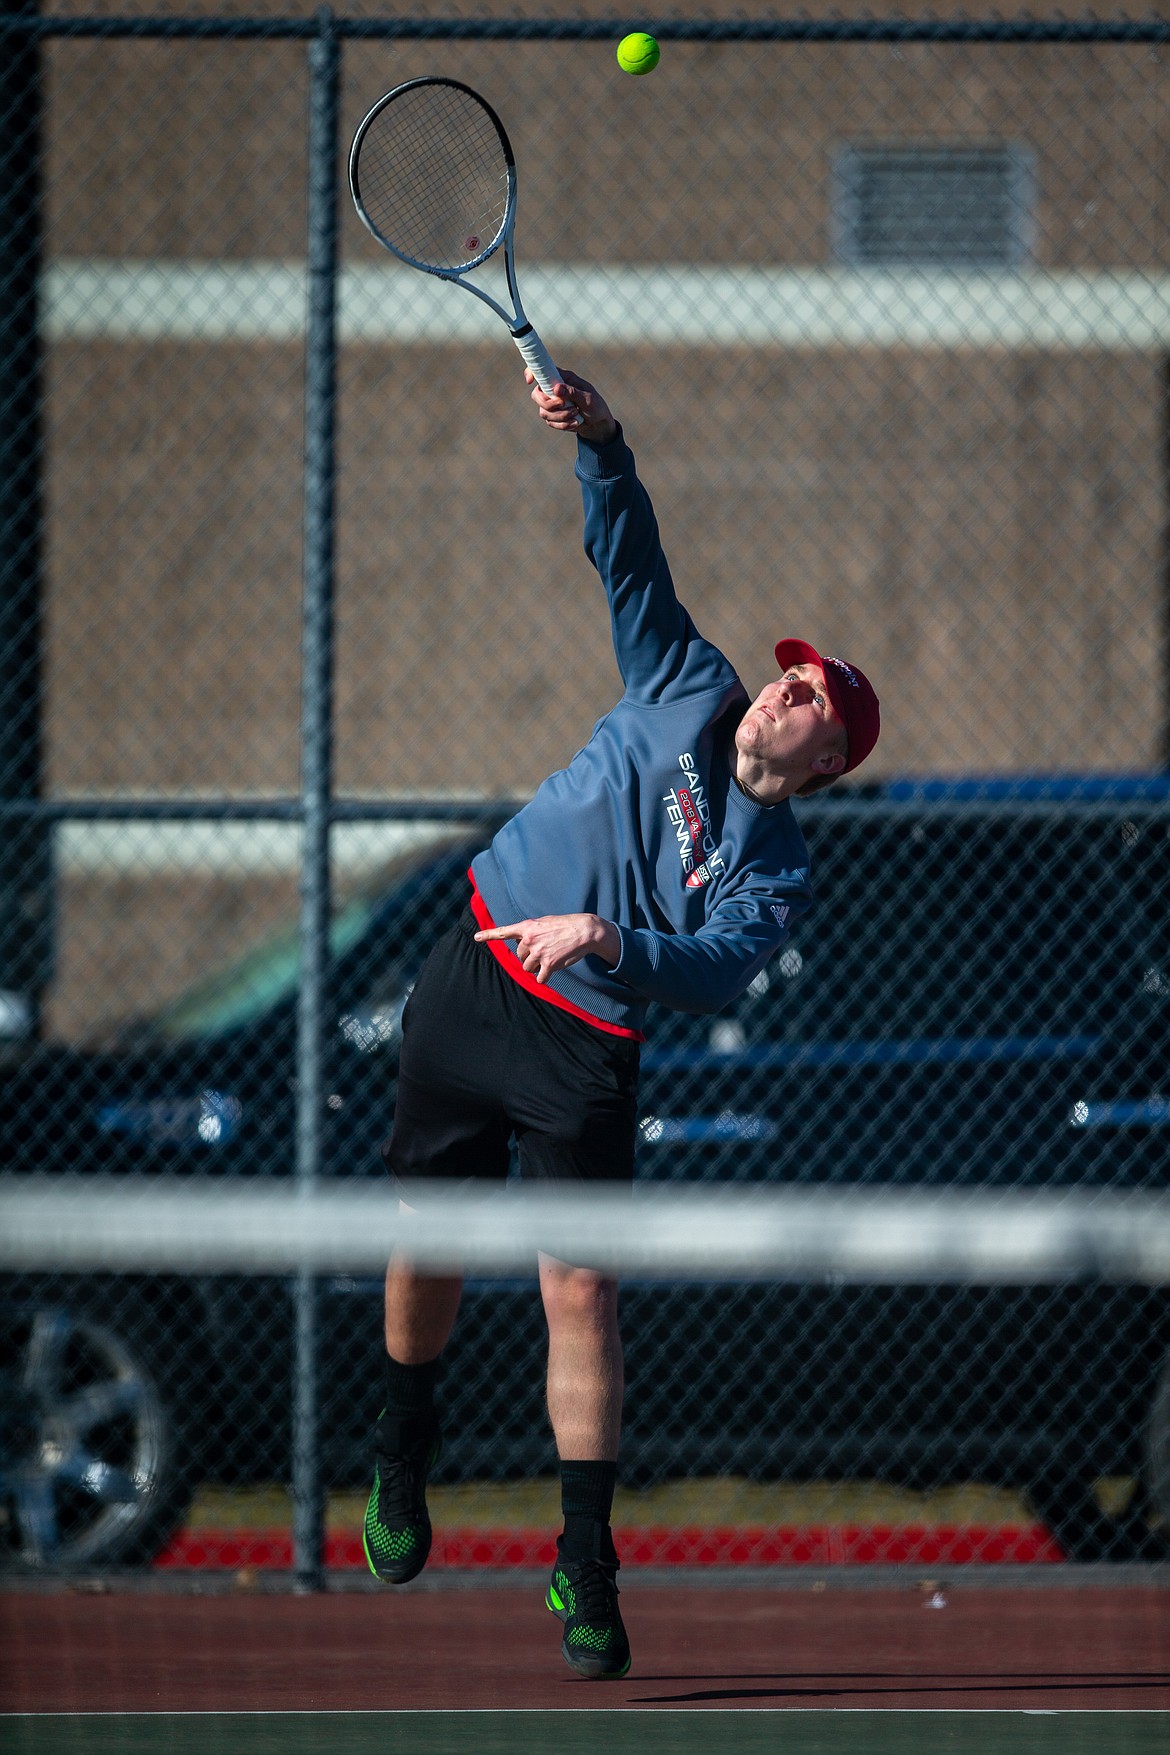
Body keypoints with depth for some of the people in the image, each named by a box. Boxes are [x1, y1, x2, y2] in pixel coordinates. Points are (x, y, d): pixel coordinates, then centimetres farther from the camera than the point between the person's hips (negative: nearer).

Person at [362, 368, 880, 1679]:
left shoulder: (776, 874, -4)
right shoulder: (690, 693, 5)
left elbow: (719, 972, -20)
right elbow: (628, 559, 0)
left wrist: (605, 940, -34)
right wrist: (597, 442, -15)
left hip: (580, 1054, -3)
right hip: (468, 987, 3)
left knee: (579, 1294, -9)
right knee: (427, 1246, 10)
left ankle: (585, 1566, -4)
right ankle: (402, 1459, 36)